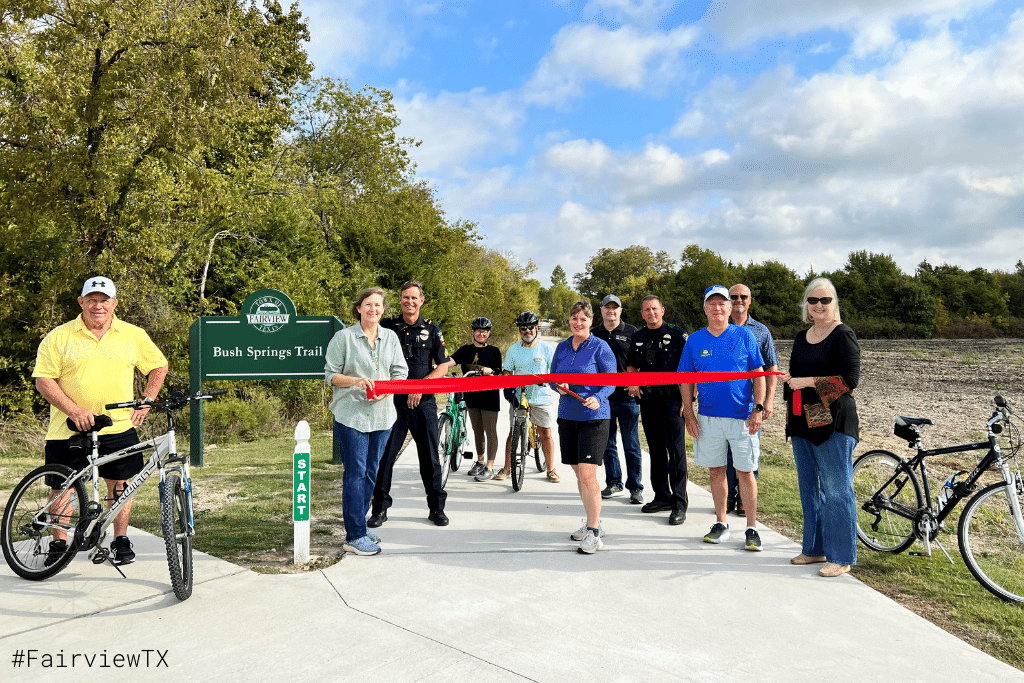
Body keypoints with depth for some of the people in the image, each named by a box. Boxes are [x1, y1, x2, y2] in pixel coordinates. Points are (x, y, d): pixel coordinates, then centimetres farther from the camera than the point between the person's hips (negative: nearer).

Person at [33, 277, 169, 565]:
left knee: (120, 484, 7)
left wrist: (146, 401, 3)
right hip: (68, 430, 0)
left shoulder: (134, 335, 4)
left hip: (119, 426, 1)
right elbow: (43, 380, -4)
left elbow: (158, 367, 14)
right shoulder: (58, 337, -1)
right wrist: (75, 411, -15)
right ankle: (59, 543, 25)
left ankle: (121, 540, 22)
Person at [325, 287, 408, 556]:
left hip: (382, 413, 5)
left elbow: (400, 373, 9)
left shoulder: (391, 337, 10)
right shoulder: (343, 337, -1)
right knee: (355, 473, -5)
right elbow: (331, 375, -2)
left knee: (371, 472, 11)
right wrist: (356, 381, -19)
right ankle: (355, 536, 1)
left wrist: (385, 390, -10)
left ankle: (359, 525, 25)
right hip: (351, 414, -4)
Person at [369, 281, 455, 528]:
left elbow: (443, 366, 4)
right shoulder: (387, 327, 4)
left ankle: (436, 507, 19)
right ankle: (380, 508, 16)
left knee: (429, 456, 6)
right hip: (392, 401, 0)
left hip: (424, 402, 1)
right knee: (384, 455, 2)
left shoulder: (432, 330, 6)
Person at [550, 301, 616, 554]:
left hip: (594, 417, -6)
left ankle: (594, 533, -2)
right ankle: (592, 522, 30)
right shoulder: (561, 348, 10)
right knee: (579, 473, 13)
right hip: (567, 416, 6)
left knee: (587, 474, -11)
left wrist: (597, 398, -25)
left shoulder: (600, 347, -6)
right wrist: (558, 387, -7)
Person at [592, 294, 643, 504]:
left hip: (627, 396, -3)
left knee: (631, 445, 0)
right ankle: (614, 484, 21)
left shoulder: (631, 332, 2)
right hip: (602, 396, 4)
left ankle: (635, 487, 9)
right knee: (607, 444, 10)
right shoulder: (594, 334, 11)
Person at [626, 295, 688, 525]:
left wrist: (687, 398, -11)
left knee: (676, 450, -6)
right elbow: (631, 364, 24)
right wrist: (632, 382, 5)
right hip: (647, 399, 6)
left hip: (672, 398, -5)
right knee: (656, 449, 12)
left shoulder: (677, 335, -4)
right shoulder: (638, 337, 11)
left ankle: (679, 503, -1)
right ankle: (662, 497, 23)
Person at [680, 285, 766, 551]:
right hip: (708, 417, 2)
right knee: (716, 470, 11)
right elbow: (687, 381, 7)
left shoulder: (744, 335, 0)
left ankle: (752, 528, 14)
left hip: (742, 416, -2)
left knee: (745, 472, 2)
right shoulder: (694, 340, 4)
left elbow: (758, 375, 1)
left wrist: (758, 409, -7)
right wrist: (689, 415, 1)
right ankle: (721, 524, 23)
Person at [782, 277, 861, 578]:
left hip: (833, 423, -8)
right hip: (803, 423, 8)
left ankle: (841, 557, 9)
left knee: (836, 490, -2)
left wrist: (808, 381, -19)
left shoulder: (843, 336, -8)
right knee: (809, 488, 15)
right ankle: (814, 549, 27)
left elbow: (850, 379, -17)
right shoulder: (801, 337, 14)